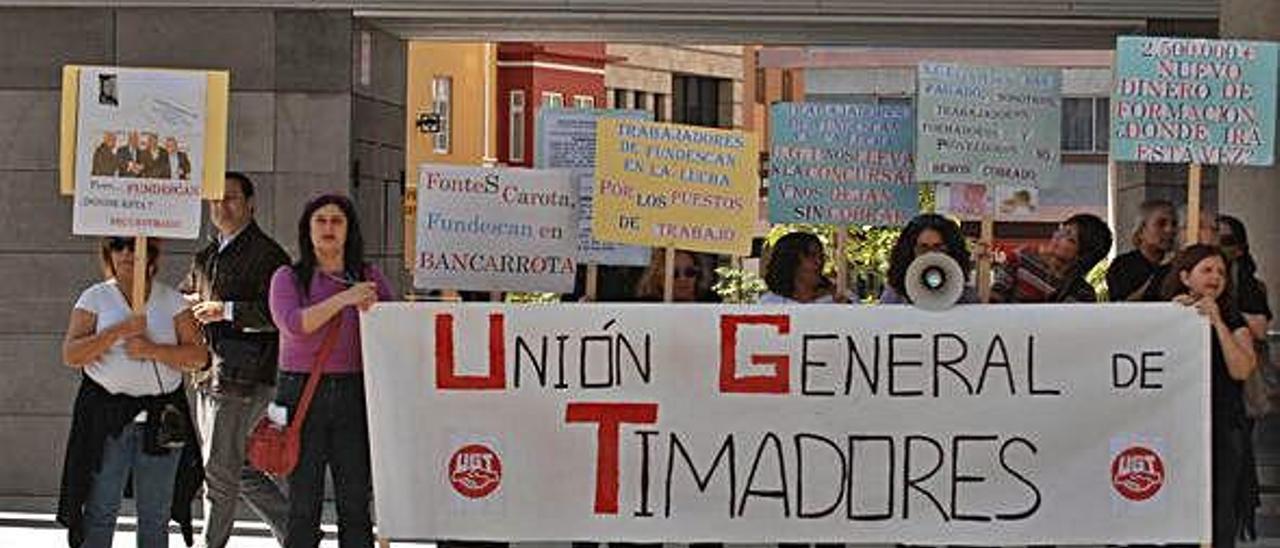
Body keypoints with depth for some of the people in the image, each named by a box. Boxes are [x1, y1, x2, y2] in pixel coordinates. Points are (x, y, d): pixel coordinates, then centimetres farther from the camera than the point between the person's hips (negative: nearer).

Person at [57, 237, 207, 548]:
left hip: (161, 416, 1)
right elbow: (71, 355, -6)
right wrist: (120, 330, -15)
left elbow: (198, 356, 1)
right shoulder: (95, 298, 5)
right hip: (106, 414, -1)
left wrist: (153, 350, -14)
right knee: (99, 511, -1)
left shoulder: (172, 300, 8)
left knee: (155, 516, 5)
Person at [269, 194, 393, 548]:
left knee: (356, 502, -1)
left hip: (354, 394, 1)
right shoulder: (288, 278, 7)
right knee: (303, 503, -1)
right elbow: (293, 324, -11)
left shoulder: (369, 277, 13)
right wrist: (344, 298, -17)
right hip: (302, 394, -1)